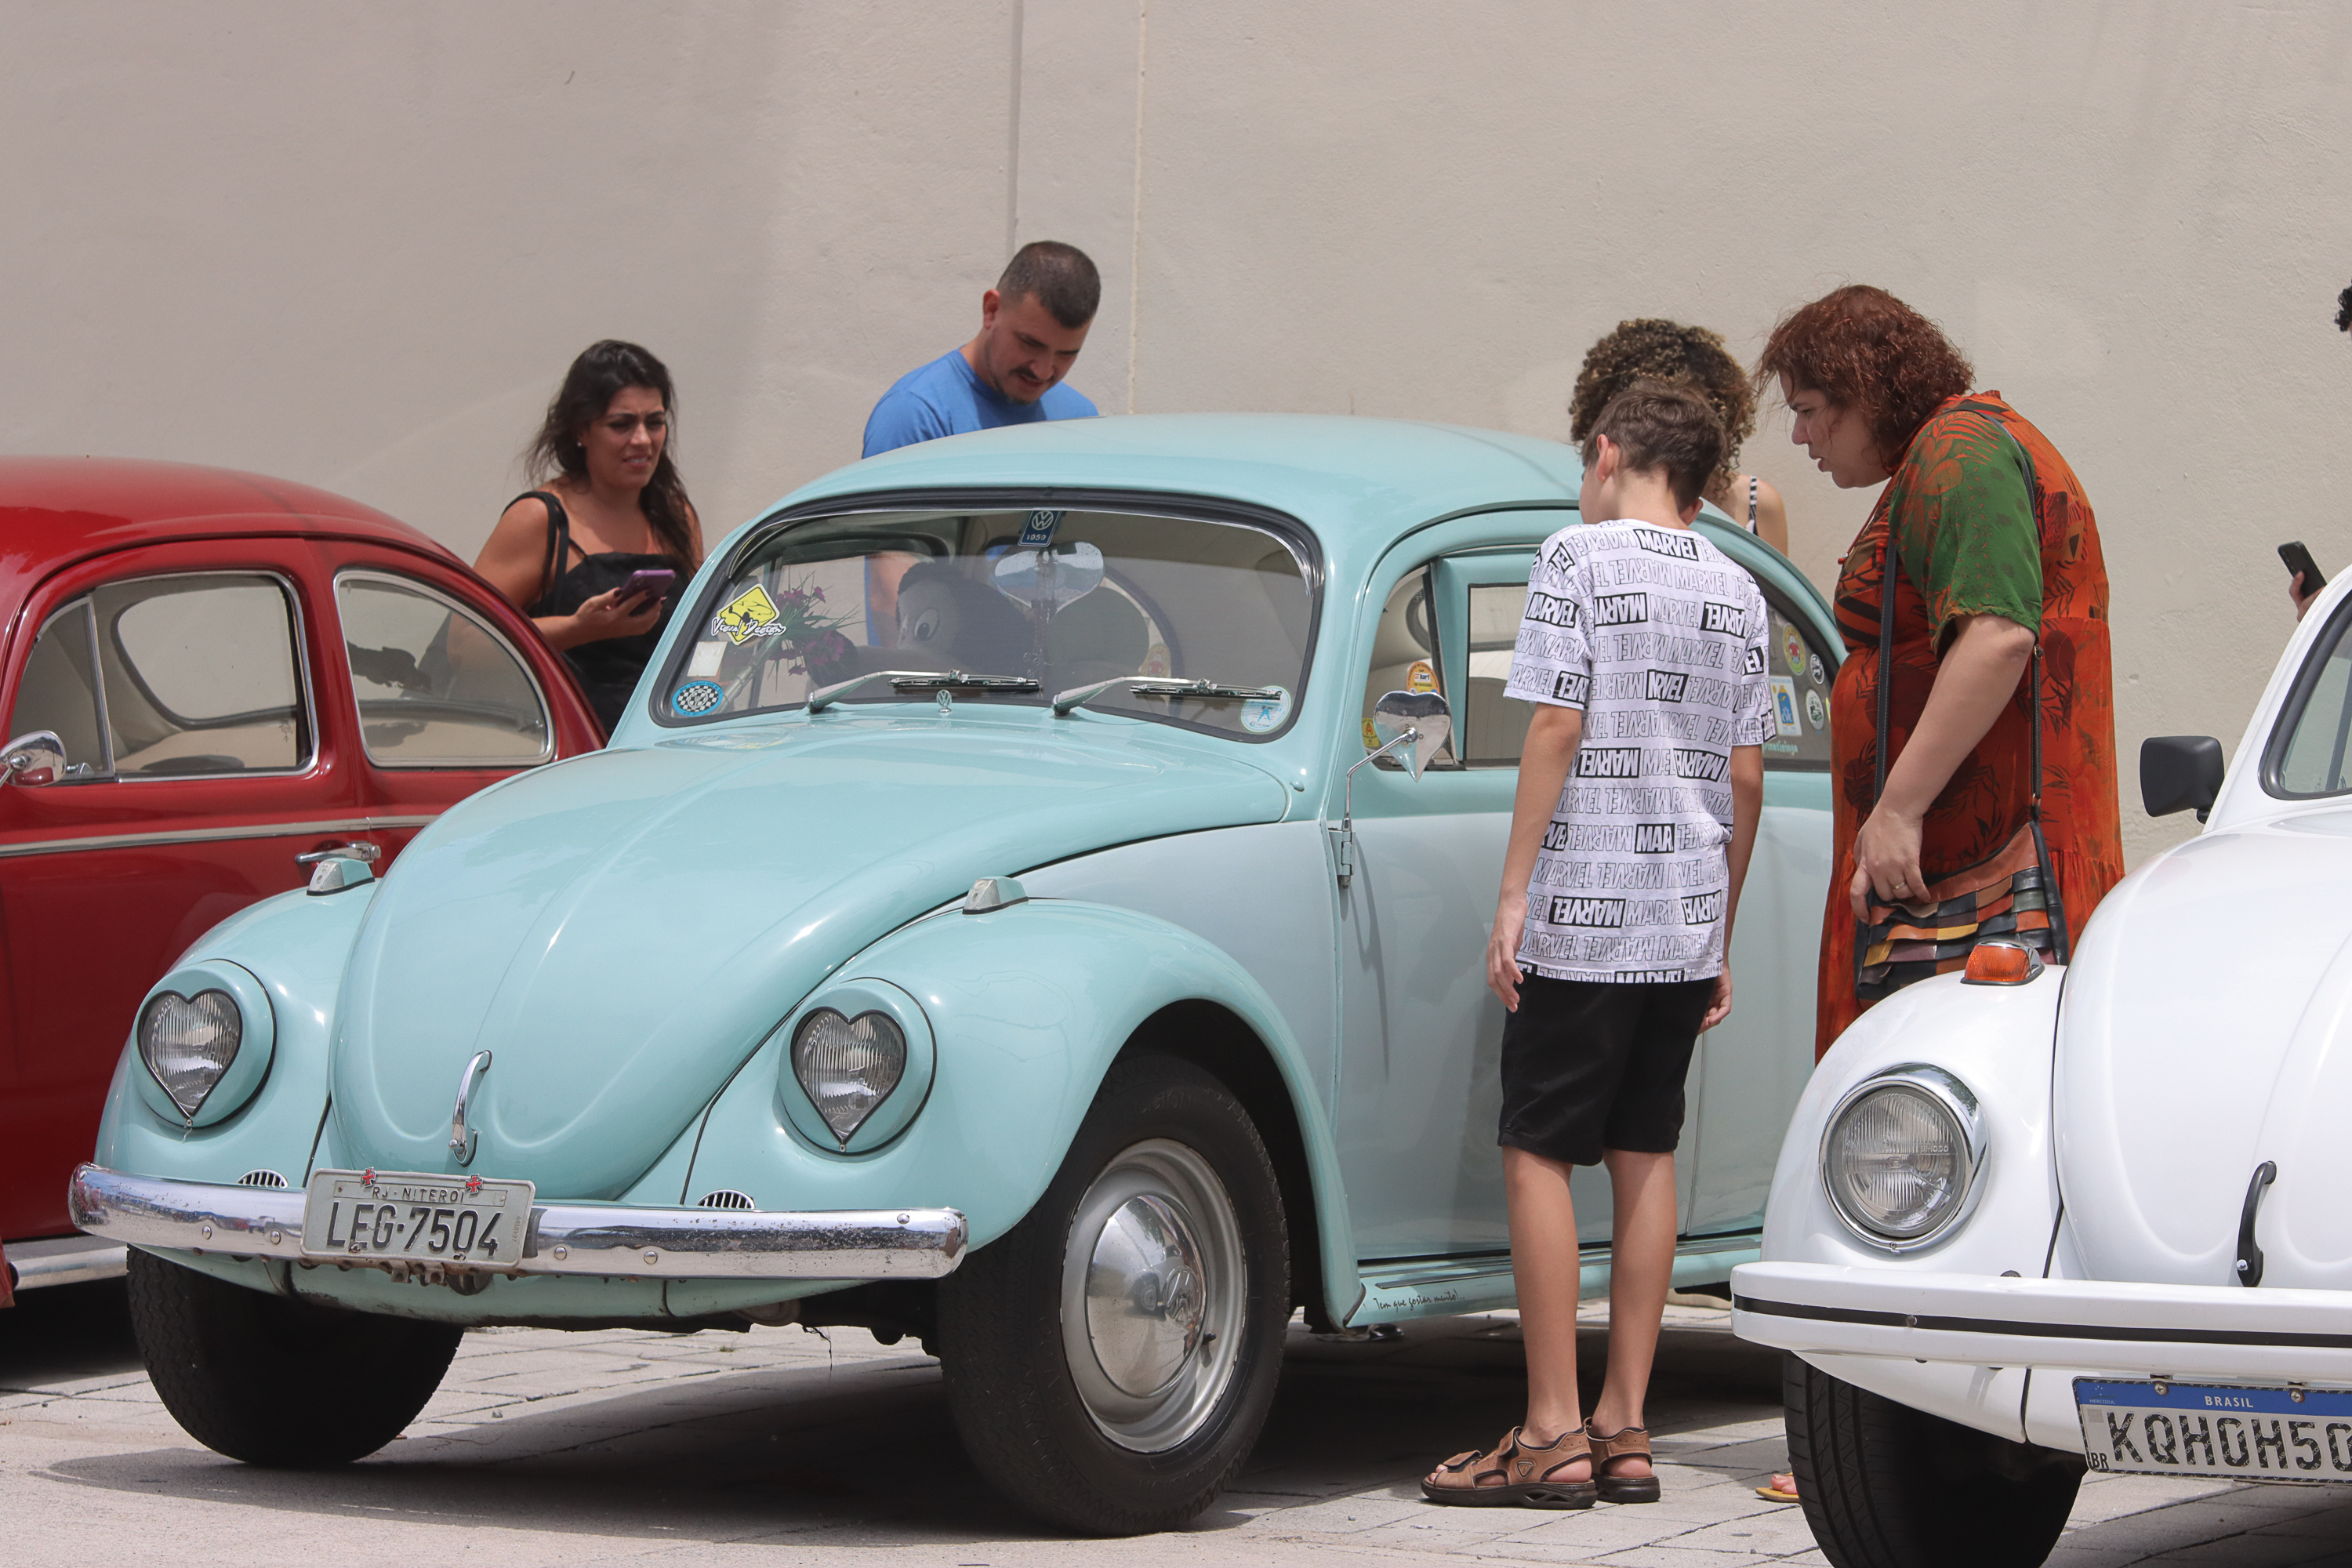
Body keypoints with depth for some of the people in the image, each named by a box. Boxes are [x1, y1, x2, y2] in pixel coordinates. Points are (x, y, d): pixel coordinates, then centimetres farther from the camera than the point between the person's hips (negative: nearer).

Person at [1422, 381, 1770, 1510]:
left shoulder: (1579, 559, -6)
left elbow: (1556, 730, -12)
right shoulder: (1737, 590, 11)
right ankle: (1624, 1429, 9)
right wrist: (1719, 940, 17)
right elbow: (1745, 781, 10)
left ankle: (1553, 1435, -5)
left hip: (1582, 916, -6)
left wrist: (1513, 895, -9)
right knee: (1645, 1158, 9)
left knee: (1539, 1152, -2)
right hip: (1688, 922, 6)